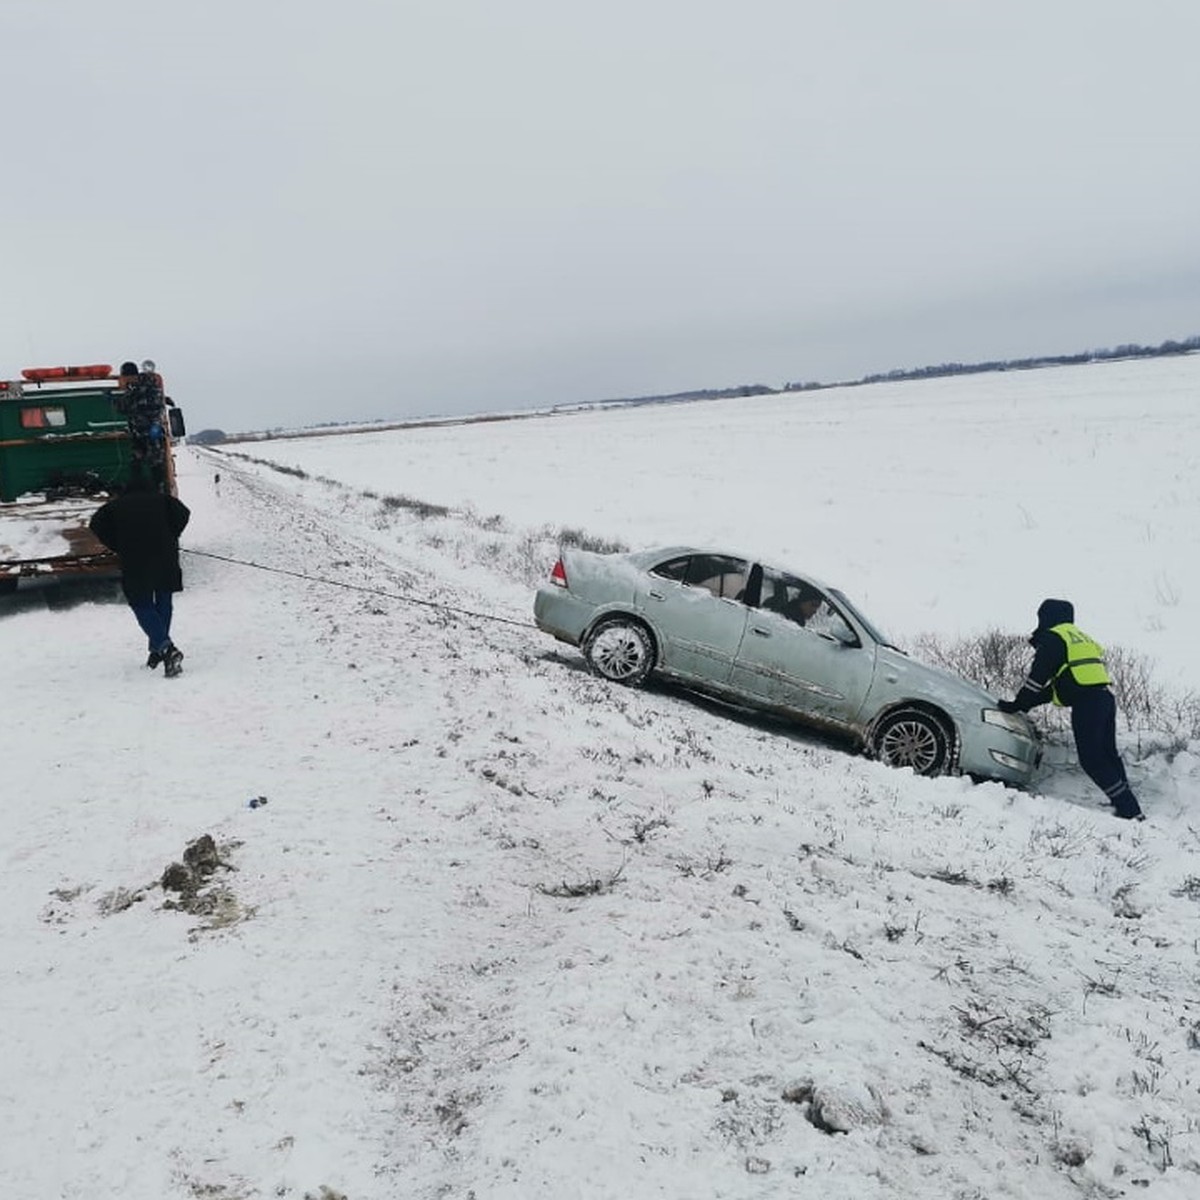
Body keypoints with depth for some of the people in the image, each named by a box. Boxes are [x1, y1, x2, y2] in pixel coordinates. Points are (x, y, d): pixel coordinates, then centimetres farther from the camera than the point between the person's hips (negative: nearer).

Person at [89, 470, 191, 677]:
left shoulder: (117, 505, 16)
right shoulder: (161, 500, 15)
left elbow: (96, 523, 6)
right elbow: (182, 513, -2)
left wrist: (118, 547, 11)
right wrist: (170, 539, 7)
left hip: (133, 562, -1)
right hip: (164, 558, 1)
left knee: (143, 607, 1)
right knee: (163, 602, 17)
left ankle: (165, 648, -19)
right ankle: (158, 648, 17)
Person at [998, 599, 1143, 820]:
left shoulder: (1053, 638, -1)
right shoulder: (1079, 637, 28)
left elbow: (1037, 678, -6)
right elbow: (1056, 684, 27)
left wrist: (1017, 705, 3)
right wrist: (1025, 704, 26)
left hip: (1086, 703, -9)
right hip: (1105, 698, 9)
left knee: (1092, 760, -7)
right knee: (1108, 755, 15)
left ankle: (1130, 810, -11)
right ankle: (1128, 806, 18)